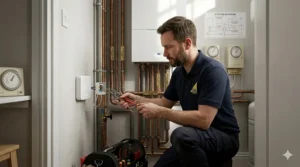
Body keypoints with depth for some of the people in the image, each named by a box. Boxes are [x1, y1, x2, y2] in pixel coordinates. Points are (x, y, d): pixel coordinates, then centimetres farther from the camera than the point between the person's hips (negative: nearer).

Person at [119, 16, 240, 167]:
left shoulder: (213, 70, -23)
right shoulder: (179, 72, 2)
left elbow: (203, 119, -32)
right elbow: (165, 102, 17)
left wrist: (159, 112, -27)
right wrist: (137, 99, 1)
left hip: (224, 138, -7)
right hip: (193, 140, 8)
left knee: (182, 135, -35)